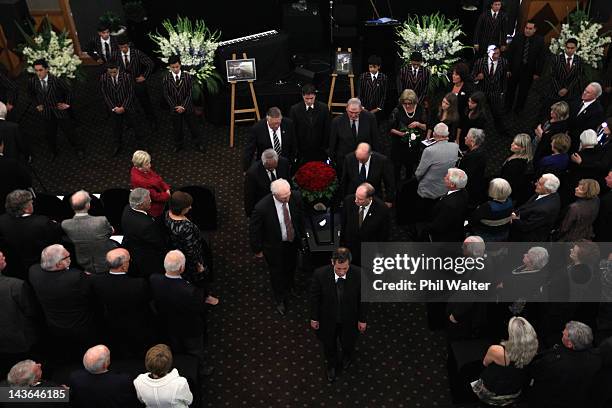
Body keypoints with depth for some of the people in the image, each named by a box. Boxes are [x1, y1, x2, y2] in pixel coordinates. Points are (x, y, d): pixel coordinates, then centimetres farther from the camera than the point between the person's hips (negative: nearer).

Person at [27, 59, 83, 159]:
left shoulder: (57, 80, -23)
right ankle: (53, 152, 39)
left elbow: (68, 92, -6)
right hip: (46, 113, 3)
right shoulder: (32, 82, -12)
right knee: (49, 135, 16)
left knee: (69, 131, 12)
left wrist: (67, 104, -5)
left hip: (60, 110, -3)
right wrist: (37, 104, 4)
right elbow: (31, 94, 10)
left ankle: (78, 148, 35)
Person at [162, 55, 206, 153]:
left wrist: (183, 106, -14)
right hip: (174, 108, 1)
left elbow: (189, 93, -8)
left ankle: (199, 144, 22)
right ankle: (178, 145, 31)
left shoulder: (187, 76, -8)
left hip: (187, 107, -1)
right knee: (177, 128, 12)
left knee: (193, 126, 8)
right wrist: (175, 106, -10)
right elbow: (166, 95, -4)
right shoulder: (166, 78, -6)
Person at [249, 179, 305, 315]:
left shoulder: (295, 197, -24)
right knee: (277, 272, 20)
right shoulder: (262, 207, -37)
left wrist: (302, 234, 11)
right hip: (274, 245, -4)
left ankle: (288, 285, 64)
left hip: (293, 241, 4)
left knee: (291, 266, 30)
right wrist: (257, 250, -8)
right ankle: (280, 300, 48)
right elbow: (253, 230, -19)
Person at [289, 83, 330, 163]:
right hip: (302, 154, -1)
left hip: (320, 153, 1)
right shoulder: (294, 109, -3)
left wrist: (325, 148, 1)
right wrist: (295, 151, -2)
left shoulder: (323, 108, 0)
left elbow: (327, 130, 4)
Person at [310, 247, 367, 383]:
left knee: (348, 342, 28)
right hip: (327, 318, 0)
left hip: (349, 319, 0)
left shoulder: (358, 274, -29)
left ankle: (347, 357, 66)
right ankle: (332, 364, 60)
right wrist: (314, 318, -3)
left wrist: (362, 319, -3)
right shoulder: (320, 274, -30)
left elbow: (362, 298, -12)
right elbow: (315, 297, -13)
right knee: (329, 344, 26)